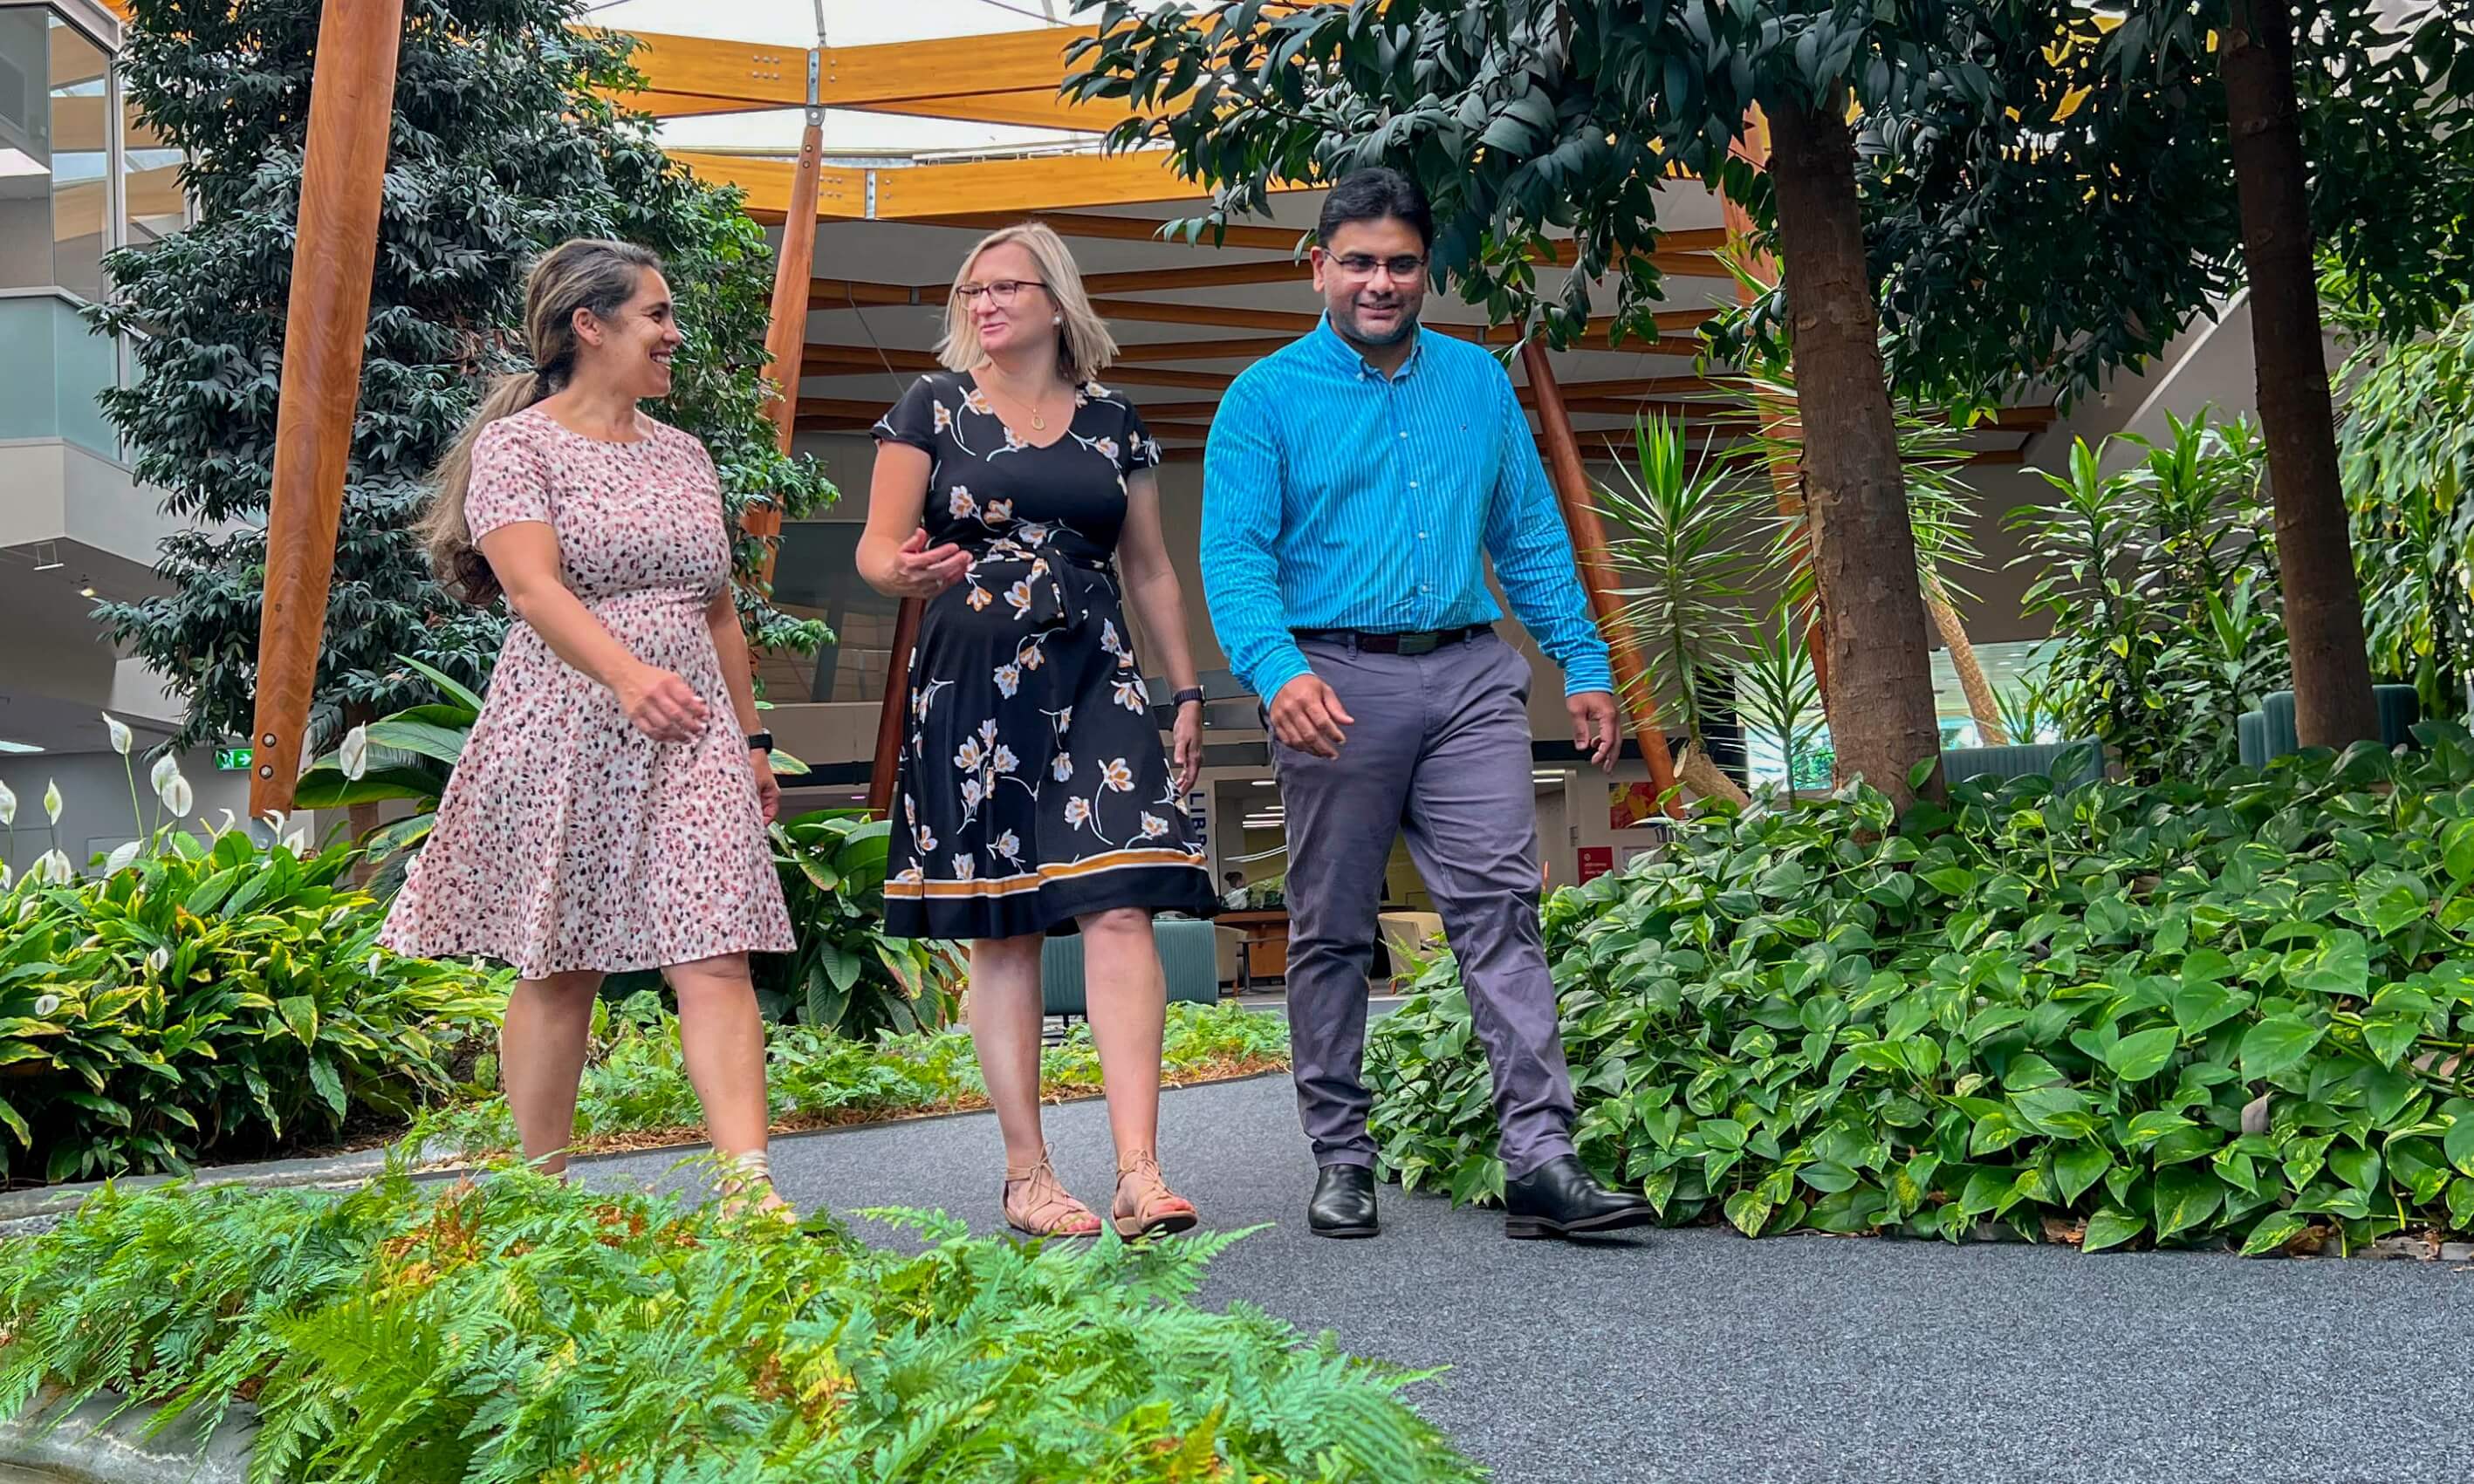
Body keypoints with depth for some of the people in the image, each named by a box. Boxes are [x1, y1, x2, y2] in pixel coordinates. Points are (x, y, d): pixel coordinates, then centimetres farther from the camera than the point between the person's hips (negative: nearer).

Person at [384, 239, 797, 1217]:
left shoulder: (684, 456, 17)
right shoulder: (518, 445, -2)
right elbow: (533, 586, -18)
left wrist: (751, 737, 20)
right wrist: (628, 675, -33)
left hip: (690, 735, 5)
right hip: (566, 731, -4)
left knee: (717, 958, -8)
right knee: (558, 971, 4)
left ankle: (748, 1186, -14)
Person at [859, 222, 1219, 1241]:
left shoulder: (1113, 423, 13)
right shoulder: (933, 408, 6)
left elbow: (1150, 570, 18)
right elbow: (874, 549, 2)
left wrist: (1187, 692, 13)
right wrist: (904, 571, -22)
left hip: (1096, 682, 2)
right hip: (969, 688, -1)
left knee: (1120, 908, -12)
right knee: (1000, 934, 0)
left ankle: (1139, 1172, -16)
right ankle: (1026, 1175, 7)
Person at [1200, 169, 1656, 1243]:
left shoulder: (1478, 382, 15)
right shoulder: (1266, 397, 2)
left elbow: (1531, 534, 17)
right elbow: (1235, 554, -7)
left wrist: (1585, 666, 11)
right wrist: (1277, 669, -24)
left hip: (1469, 678, 2)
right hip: (1335, 682, -2)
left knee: (1501, 904, -7)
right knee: (1332, 932, 6)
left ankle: (1540, 1163, -9)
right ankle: (1341, 1161, 17)